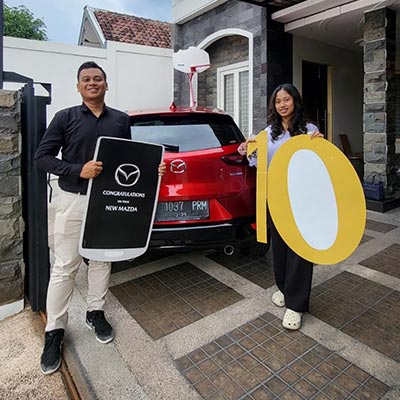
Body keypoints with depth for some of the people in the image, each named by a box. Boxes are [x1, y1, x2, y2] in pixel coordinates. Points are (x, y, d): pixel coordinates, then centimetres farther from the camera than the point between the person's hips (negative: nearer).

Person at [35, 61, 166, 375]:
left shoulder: (121, 120, 8)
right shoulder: (65, 118, 0)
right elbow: (42, 156, -3)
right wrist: (78, 170, -18)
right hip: (73, 200, -2)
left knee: (101, 261, 13)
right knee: (65, 267, 3)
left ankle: (95, 313, 32)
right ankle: (55, 330, 18)